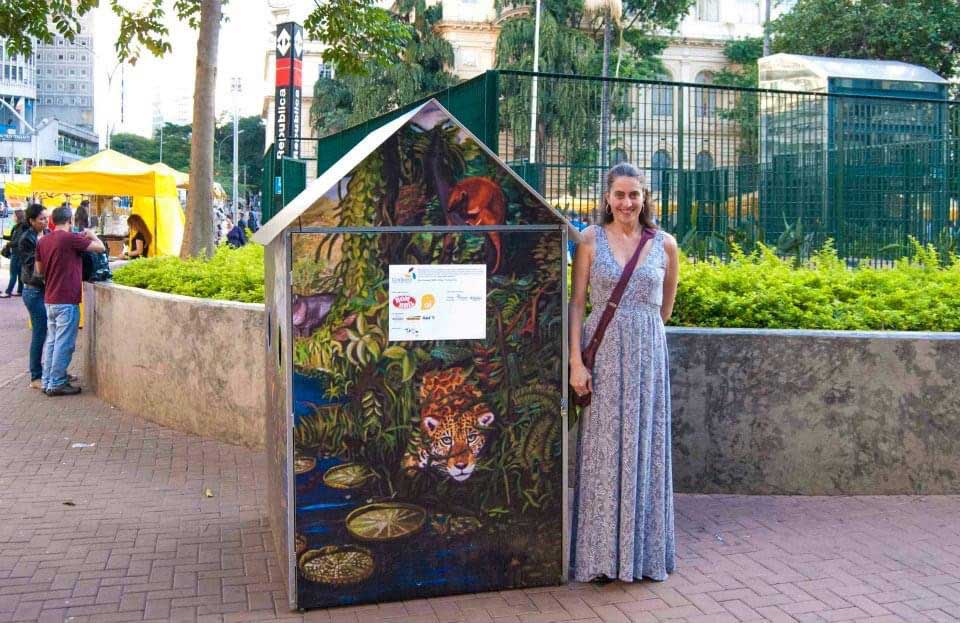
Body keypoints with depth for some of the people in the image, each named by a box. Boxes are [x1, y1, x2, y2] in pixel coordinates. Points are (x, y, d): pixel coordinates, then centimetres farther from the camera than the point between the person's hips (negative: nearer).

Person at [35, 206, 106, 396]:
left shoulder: (42, 241, 7)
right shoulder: (70, 238, -14)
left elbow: (40, 270, 15)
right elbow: (101, 247, -10)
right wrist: (91, 234, 8)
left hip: (50, 300, 8)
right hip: (66, 300, -8)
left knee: (51, 341, 14)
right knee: (64, 343, -2)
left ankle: (47, 381, 18)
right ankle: (57, 384, 1)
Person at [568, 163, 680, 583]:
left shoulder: (664, 244, 4)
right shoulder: (591, 239, 0)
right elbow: (577, 302, -2)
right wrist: (576, 361, -9)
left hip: (647, 354, 2)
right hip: (602, 353, -1)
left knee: (644, 450, 6)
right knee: (603, 451, 3)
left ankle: (643, 551, 19)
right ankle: (602, 555, 12)